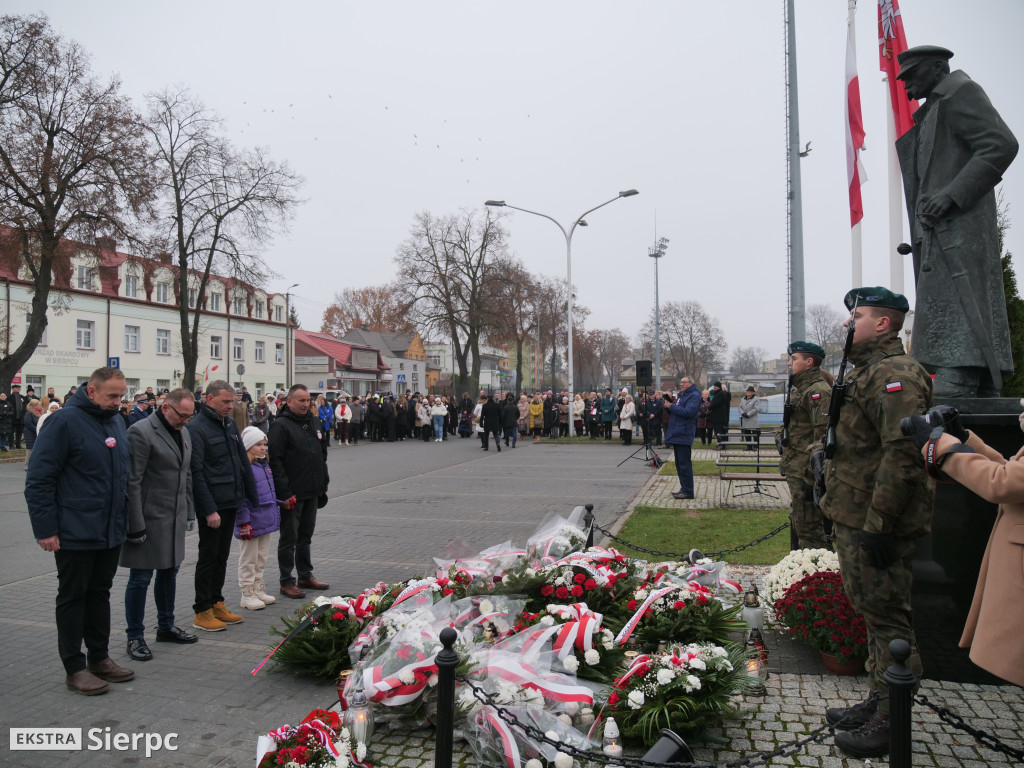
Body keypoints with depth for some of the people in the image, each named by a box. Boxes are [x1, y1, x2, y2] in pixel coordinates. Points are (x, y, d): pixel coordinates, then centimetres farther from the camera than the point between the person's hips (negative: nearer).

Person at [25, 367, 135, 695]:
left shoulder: (116, 422, 9)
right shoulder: (66, 421, -13)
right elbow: (38, 480, -14)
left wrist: (124, 517, 15)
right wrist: (46, 529, -16)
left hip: (112, 532, 7)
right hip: (75, 533, -7)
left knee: (100, 594, 16)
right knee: (73, 597, 6)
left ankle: (99, 657, 28)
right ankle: (75, 668, 16)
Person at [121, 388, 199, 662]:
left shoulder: (183, 432, 11)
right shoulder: (140, 432, -15)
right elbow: (132, 482, -18)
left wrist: (189, 512, 15)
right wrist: (136, 525, -19)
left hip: (174, 518, 8)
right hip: (149, 518, -8)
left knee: (169, 572, 17)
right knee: (141, 578, 2)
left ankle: (166, 626, 32)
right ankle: (135, 637, 16)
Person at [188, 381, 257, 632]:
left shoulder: (230, 424, 11)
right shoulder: (197, 428, -13)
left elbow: (243, 462, 16)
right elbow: (196, 473, -18)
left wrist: (252, 495, 11)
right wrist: (209, 509, -20)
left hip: (231, 503, 8)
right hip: (212, 506, -8)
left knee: (222, 556, 16)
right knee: (208, 557, 2)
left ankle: (216, 603, 27)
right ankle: (202, 611, 14)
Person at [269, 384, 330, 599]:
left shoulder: (313, 421, 11)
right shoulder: (281, 425, -13)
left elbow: (322, 454, 19)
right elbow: (275, 461, -18)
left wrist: (323, 483, 14)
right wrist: (284, 493, -21)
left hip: (312, 492, 7)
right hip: (292, 494, -7)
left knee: (306, 535, 17)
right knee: (289, 539, 3)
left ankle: (306, 575, 28)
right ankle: (287, 582, 14)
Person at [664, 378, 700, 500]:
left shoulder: (694, 396, -9)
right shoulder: (681, 395, 21)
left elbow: (688, 412, -22)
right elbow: (675, 411, 24)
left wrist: (671, 406, -16)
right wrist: (670, 401, 6)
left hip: (684, 435, -10)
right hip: (677, 434, 10)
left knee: (684, 464, -9)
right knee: (679, 463, 14)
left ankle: (688, 492, -6)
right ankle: (684, 488, 22)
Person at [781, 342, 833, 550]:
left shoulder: (819, 391, -14)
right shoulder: (799, 388, 18)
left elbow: (823, 435, -22)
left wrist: (815, 473, -25)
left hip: (806, 472, -11)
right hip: (796, 470, 11)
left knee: (810, 528, -7)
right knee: (799, 523, 19)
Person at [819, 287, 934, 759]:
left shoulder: (895, 374, -17)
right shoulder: (867, 372, 17)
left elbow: (903, 454, -26)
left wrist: (878, 524, -26)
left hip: (877, 526, -11)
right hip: (855, 519, 11)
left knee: (886, 617, 1)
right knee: (871, 611, 19)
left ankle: (891, 725, 15)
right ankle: (877, 702, 34)